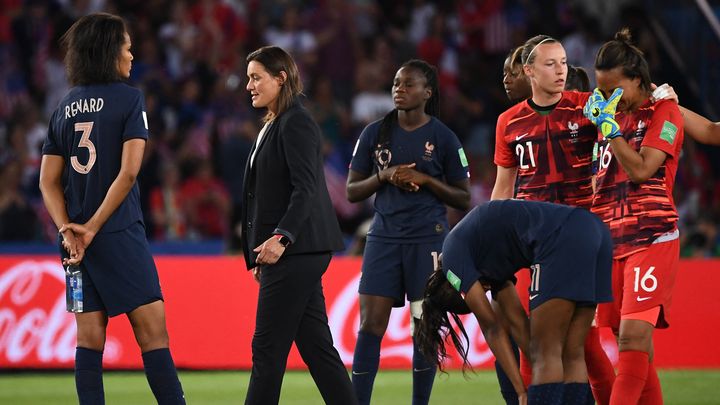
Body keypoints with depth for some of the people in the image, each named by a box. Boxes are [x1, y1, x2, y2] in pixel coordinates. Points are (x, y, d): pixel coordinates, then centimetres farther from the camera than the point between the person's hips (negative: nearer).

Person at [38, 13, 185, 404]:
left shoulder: (65, 108, 12)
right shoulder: (129, 99, -4)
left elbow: (49, 181, 7)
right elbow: (128, 172, -13)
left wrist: (68, 230, -3)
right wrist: (92, 228, -10)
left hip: (77, 242, 6)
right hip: (120, 235, -5)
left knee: (89, 339, 4)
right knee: (152, 331, -6)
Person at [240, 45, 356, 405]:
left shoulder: (296, 124, -10)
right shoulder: (272, 126, 19)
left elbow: (305, 189, -20)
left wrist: (281, 238, -29)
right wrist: (261, 254, 20)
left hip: (296, 251, -10)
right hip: (286, 253, 10)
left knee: (268, 347, -7)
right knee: (315, 345, 7)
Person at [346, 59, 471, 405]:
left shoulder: (443, 138, 1)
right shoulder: (375, 133, 7)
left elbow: (463, 199, 4)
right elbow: (352, 191, 9)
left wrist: (425, 180, -11)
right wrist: (385, 176, -9)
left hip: (428, 239, -2)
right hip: (384, 236, 2)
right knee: (370, 325, -4)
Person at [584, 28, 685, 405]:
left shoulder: (663, 112, -2)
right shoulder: (611, 117, 18)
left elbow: (641, 169, -15)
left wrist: (610, 127, -13)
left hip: (651, 237, -7)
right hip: (612, 240, 7)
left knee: (634, 335, -17)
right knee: (631, 341, 3)